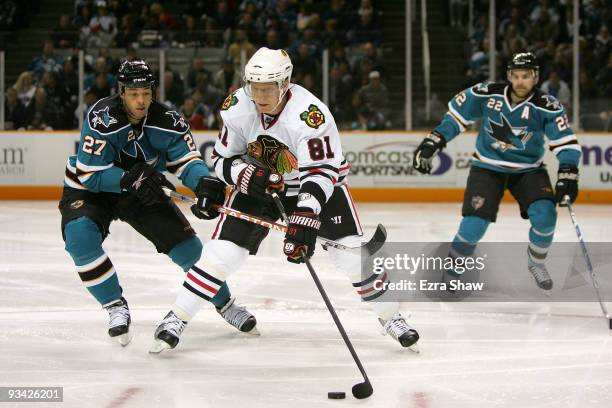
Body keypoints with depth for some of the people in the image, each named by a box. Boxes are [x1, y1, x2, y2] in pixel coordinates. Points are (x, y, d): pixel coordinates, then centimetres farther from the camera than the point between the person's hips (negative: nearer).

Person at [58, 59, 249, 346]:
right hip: (88, 190, -3)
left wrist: (204, 182, -38)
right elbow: (89, 174, -29)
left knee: (186, 244, -3)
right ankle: (116, 307, -14)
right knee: (80, 237, -31)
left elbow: (186, 159, -16)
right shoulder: (102, 118, -29)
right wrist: (131, 179, -39)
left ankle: (224, 302, 20)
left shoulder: (166, 121, -18)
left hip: (142, 191, 3)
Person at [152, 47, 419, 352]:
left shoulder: (311, 115, -33)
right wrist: (247, 174, -27)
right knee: (223, 252, -9)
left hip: (317, 183, -2)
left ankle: (389, 315, 8)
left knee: (352, 253, -10)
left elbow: (321, 172, -35)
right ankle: (177, 317, 3)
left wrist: (305, 219, -46)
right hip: (258, 185, 2)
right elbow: (222, 159, -6)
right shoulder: (237, 108, -19)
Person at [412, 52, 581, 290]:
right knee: (473, 225, -16)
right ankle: (451, 268, 10)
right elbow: (456, 113, -2)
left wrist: (567, 172, -35)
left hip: (528, 169, 1)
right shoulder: (487, 94, -16)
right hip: (488, 167, -1)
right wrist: (433, 142, -6)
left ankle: (536, 263, 7)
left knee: (544, 215, -21)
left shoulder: (547, 107, -18)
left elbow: (566, 141, -19)